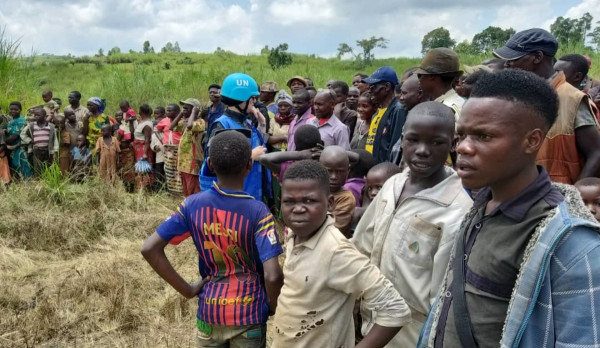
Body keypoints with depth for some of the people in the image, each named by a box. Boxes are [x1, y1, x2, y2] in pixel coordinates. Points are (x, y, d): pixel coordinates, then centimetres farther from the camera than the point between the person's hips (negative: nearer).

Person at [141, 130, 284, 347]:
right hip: (248, 314, -2)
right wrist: (272, 306, -5)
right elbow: (273, 276, -26)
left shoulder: (193, 205, -10)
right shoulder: (258, 211, -20)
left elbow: (149, 249, -11)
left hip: (209, 311, 3)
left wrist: (186, 289, -5)